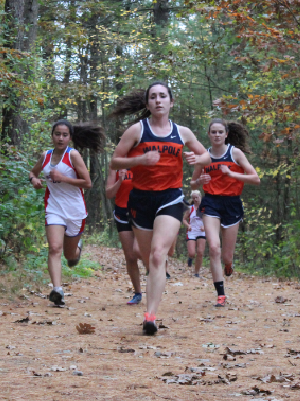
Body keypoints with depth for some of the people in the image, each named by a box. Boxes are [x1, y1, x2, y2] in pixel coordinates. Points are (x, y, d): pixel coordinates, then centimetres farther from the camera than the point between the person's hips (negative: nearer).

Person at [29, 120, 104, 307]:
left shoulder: (73, 155, -9)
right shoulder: (45, 156, 4)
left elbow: (87, 183, -11)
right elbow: (33, 172, 23)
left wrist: (63, 178, -20)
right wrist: (34, 179, -1)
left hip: (75, 210, -2)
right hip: (54, 209, 2)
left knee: (71, 256, 13)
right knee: (55, 248, -20)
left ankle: (77, 247, 51)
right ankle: (57, 290, -28)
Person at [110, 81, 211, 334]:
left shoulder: (182, 133, 9)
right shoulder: (137, 130, 2)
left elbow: (206, 156, 20)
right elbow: (115, 162, 0)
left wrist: (197, 159, -4)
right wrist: (140, 159, -18)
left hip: (171, 199, -1)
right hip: (141, 199, 1)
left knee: (158, 255, -19)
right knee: (149, 260, 8)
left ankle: (151, 315, -25)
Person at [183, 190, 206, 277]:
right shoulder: (190, 208, 4)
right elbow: (184, 219, 8)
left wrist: (204, 226, -10)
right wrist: (188, 225, -12)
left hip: (201, 233, 1)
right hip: (191, 233, -1)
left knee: (200, 253, -10)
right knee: (191, 253, -14)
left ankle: (197, 272, 3)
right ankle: (191, 257, 25)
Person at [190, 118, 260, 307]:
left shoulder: (235, 153, -1)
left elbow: (256, 179, -6)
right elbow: (193, 183, 17)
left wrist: (232, 174, -18)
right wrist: (200, 181, -6)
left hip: (232, 204, -1)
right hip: (211, 203, 1)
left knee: (227, 256, 3)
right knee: (214, 248, -18)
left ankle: (228, 263, 43)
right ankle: (221, 294, -11)